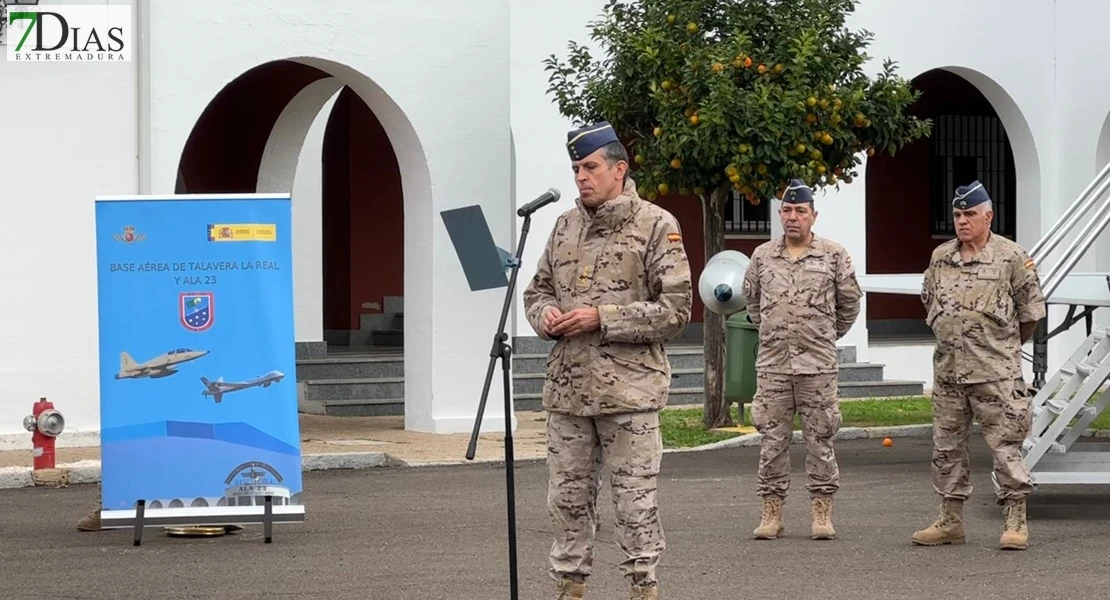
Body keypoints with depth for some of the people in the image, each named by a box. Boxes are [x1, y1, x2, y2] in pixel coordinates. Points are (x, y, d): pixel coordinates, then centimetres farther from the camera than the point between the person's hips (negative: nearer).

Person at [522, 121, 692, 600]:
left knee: (635, 501, -1)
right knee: (568, 498, 10)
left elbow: (675, 310, -8)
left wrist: (602, 318, -15)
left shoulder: (656, 226, -4)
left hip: (629, 388, -5)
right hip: (567, 388, 5)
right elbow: (537, 290, 22)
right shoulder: (565, 226, 13)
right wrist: (545, 315, -2)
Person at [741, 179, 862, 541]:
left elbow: (850, 301, 12)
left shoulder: (834, 255, 1)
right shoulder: (762, 256, 8)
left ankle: (822, 514, 7)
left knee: (820, 439, 1)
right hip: (772, 363, 2)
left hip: (818, 363, -2)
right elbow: (752, 299, 22)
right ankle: (771, 513, 9)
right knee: (772, 439, 3)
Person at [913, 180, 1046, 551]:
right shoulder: (940, 258, 10)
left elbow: (1032, 310, 3)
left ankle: (1015, 522, 1)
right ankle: (950, 522, 17)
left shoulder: (1011, 257, -4)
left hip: (995, 372, -5)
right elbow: (929, 301, 24)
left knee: (1005, 445, -5)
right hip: (948, 369, 5)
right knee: (946, 446, 8)